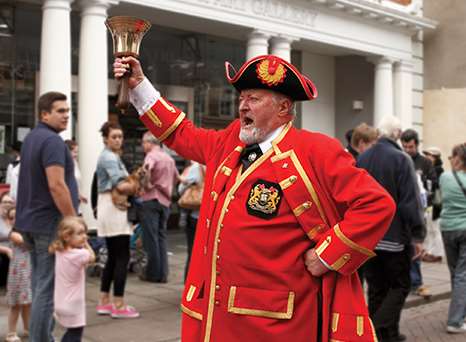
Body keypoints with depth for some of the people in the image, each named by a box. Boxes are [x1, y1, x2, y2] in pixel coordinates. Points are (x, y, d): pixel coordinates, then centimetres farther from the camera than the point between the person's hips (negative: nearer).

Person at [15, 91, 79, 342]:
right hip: (50, 222, -10)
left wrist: (71, 194, 21)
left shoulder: (31, 138, 15)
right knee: (48, 288, -5)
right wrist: (74, 222, -20)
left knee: (40, 285, 16)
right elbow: (55, 185, -24)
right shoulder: (53, 141, -16)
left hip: (31, 221, 10)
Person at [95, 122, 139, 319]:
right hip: (114, 209, -10)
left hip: (109, 209, 10)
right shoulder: (110, 157, -12)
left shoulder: (112, 156, 19)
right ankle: (119, 305, -3)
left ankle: (104, 302, 17)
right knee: (122, 257, -7)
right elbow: (120, 185, -22)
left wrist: (131, 185, -2)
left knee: (113, 257, 13)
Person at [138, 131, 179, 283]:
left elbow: (147, 169, -28)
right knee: (161, 236, 9)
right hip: (165, 201, 7)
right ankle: (162, 273, 8)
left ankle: (152, 273, 0)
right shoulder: (169, 158, 18)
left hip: (151, 199, -7)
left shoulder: (151, 155, -6)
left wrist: (147, 184, -16)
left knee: (151, 237, -3)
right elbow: (176, 177, 27)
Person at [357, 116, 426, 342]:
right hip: (394, 236, -6)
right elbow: (410, 201, -15)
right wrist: (418, 236, -10)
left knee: (376, 288, 13)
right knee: (400, 286, 6)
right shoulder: (401, 159, -13)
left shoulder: (361, 159, 6)